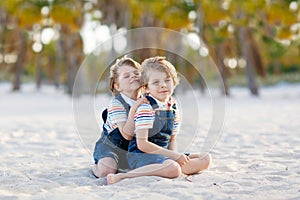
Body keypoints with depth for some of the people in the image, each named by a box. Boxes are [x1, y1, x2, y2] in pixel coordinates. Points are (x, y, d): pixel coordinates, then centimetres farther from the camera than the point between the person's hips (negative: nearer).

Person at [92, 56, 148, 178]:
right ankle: (96, 168, 7)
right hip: (111, 146, -6)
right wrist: (134, 109, -38)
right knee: (106, 171, -32)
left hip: (133, 148, 6)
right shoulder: (116, 104, -20)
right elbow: (127, 135, -29)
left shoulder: (146, 101, -2)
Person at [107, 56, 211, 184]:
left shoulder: (173, 108, 11)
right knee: (173, 169, -36)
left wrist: (174, 154, -6)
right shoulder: (145, 108, -13)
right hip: (139, 155, -8)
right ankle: (121, 177, -32)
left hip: (162, 153, 8)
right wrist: (173, 155, -18)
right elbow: (142, 144, -19)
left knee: (205, 159, 1)